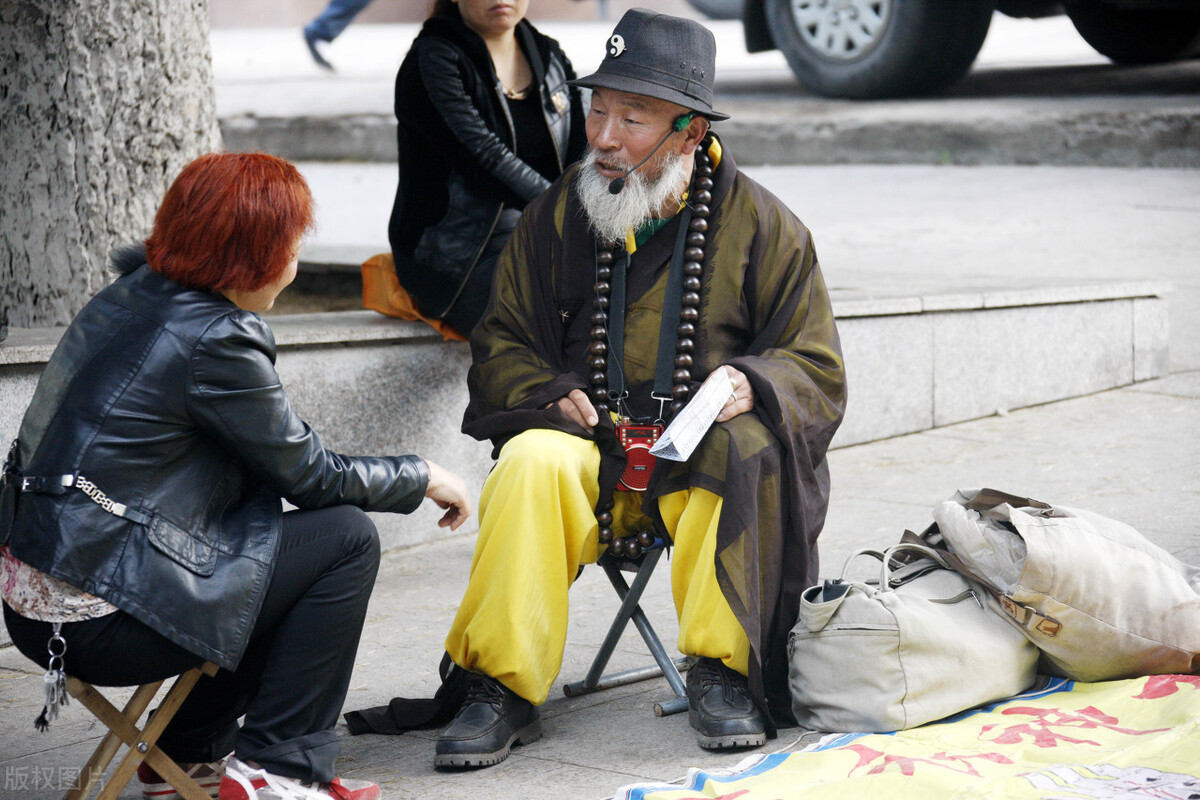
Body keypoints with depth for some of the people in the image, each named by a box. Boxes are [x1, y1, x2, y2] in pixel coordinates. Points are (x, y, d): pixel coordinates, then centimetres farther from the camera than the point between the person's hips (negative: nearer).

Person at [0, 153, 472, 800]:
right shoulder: (212, 343, -18)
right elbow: (311, 475, -4)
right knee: (347, 540, -2)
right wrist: (422, 478, 8)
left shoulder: (130, 294, 9)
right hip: (97, 623, -10)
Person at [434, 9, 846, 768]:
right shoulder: (556, 216, 8)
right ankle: (502, 689, -26)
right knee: (533, 463, -31)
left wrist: (750, 386, -16)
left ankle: (723, 670, -22)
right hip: (590, 448, 1)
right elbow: (500, 348, 14)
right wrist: (548, 392, -7)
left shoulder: (763, 225, 3)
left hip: (702, 459, -1)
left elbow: (816, 371, 6)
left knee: (747, 454, -35)